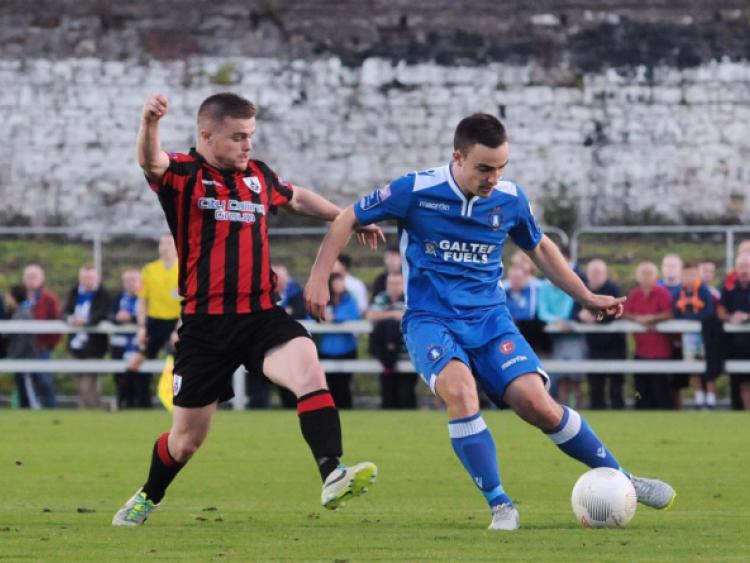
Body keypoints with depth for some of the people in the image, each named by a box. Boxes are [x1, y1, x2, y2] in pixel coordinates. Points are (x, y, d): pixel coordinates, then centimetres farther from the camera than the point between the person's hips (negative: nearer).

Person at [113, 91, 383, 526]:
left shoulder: (259, 177, 12)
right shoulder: (184, 175, -4)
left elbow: (297, 198, 35)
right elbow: (151, 162, -28)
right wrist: (150, 122, -49)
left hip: (261, 315, 3)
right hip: (205, 324, -3)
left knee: (308, 368, -29)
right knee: (187, 438, 7)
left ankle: (333, 476, -38)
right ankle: (149, 498, 38)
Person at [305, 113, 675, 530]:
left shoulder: (511, 199, -1)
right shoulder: (416, 191, -11)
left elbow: (540, 248, 20)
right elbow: (348, 220, 2)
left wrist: (588, 298, 20)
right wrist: (319, 279, -4)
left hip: (489, 318, 2)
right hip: (430, 319, -2)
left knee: (536, 403, -16)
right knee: (460, 388, -33)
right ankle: (500, 505, -22)